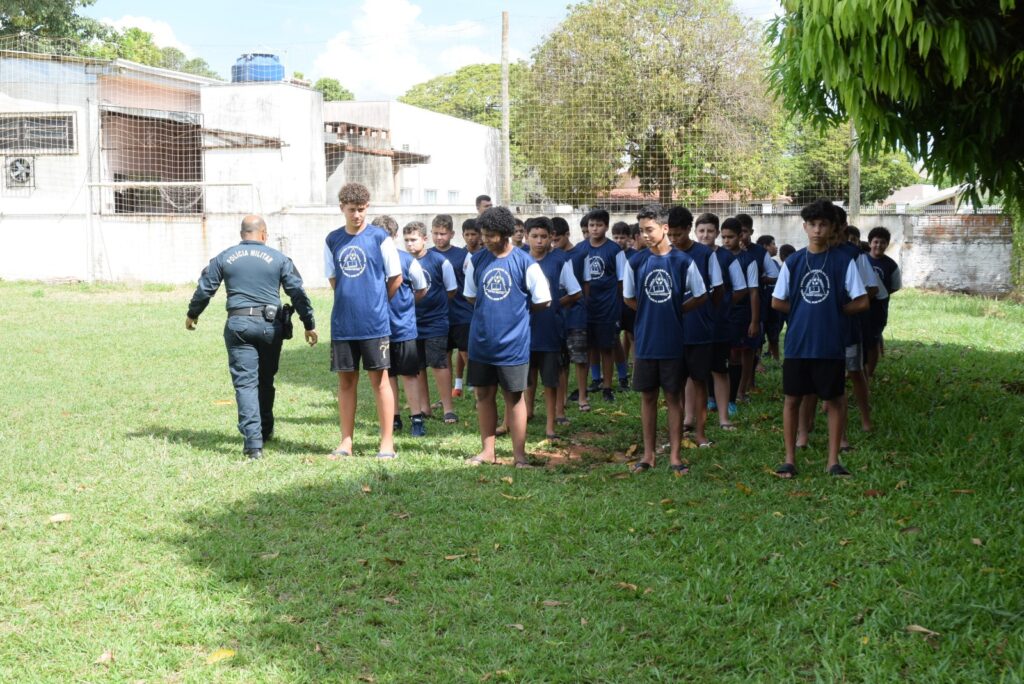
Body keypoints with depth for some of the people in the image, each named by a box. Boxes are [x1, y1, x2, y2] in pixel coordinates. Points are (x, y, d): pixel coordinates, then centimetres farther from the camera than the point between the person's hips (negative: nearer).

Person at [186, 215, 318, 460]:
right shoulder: (278, 259, 5)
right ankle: (265, 431, 31)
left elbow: (204, 288, 11)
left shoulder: (224, 258, 7)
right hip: (270, 325, 1)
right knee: (266, 381, 18)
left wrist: (192, 314, 28)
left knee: (245, 383, -3)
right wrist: (309, 324, 9)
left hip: (238, 325, -1)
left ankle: (253, 441, -13)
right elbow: (298, 292, 2)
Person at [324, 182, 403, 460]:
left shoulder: (380, 237, -4)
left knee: (379, 379, 0)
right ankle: (346, 440, 16)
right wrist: (351, 301, 10)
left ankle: (387, 441, 6)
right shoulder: (332, 240, 7)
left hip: (374, 323, -3)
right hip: (343, 323, 4)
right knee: (346, 380, 8)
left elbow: (396, 279, 3)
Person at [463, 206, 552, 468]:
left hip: (513, 342, -4)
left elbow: (543, 301, -3)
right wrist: (489, 312, 8)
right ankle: (488, 450, 21)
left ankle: (519, 454, 10)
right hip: (481, 341, 4)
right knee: (484, 394, 10)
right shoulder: (477, 261, 3)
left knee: (514, 397, 4)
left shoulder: (525, 263, -8)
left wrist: (517, 311, 6)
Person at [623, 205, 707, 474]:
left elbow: (700, 297, 3)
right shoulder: (636, 262, -1)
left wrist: (675, 310, 0)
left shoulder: (683, 261, -6)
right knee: (647, 396, 9)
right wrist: (651, 312, 5)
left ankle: (675, 456, 12)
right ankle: (648, 454, 19)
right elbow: (629, 298, 11)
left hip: (673, 343, -1)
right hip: (645, 342, 2)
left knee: (673, 397, 5)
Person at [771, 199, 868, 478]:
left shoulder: (843, 261, -3)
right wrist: (805, 311, 4)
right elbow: (777, 302, 8)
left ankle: (833, 461, 14)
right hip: (797, 343, 2)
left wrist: (833, 311, 0)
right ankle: (790, 459, 15)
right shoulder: (793, 261, 4)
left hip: (830, 346, -2)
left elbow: (861, 302, -3)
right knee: (792, 400, 6)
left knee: (832, 402, 6)